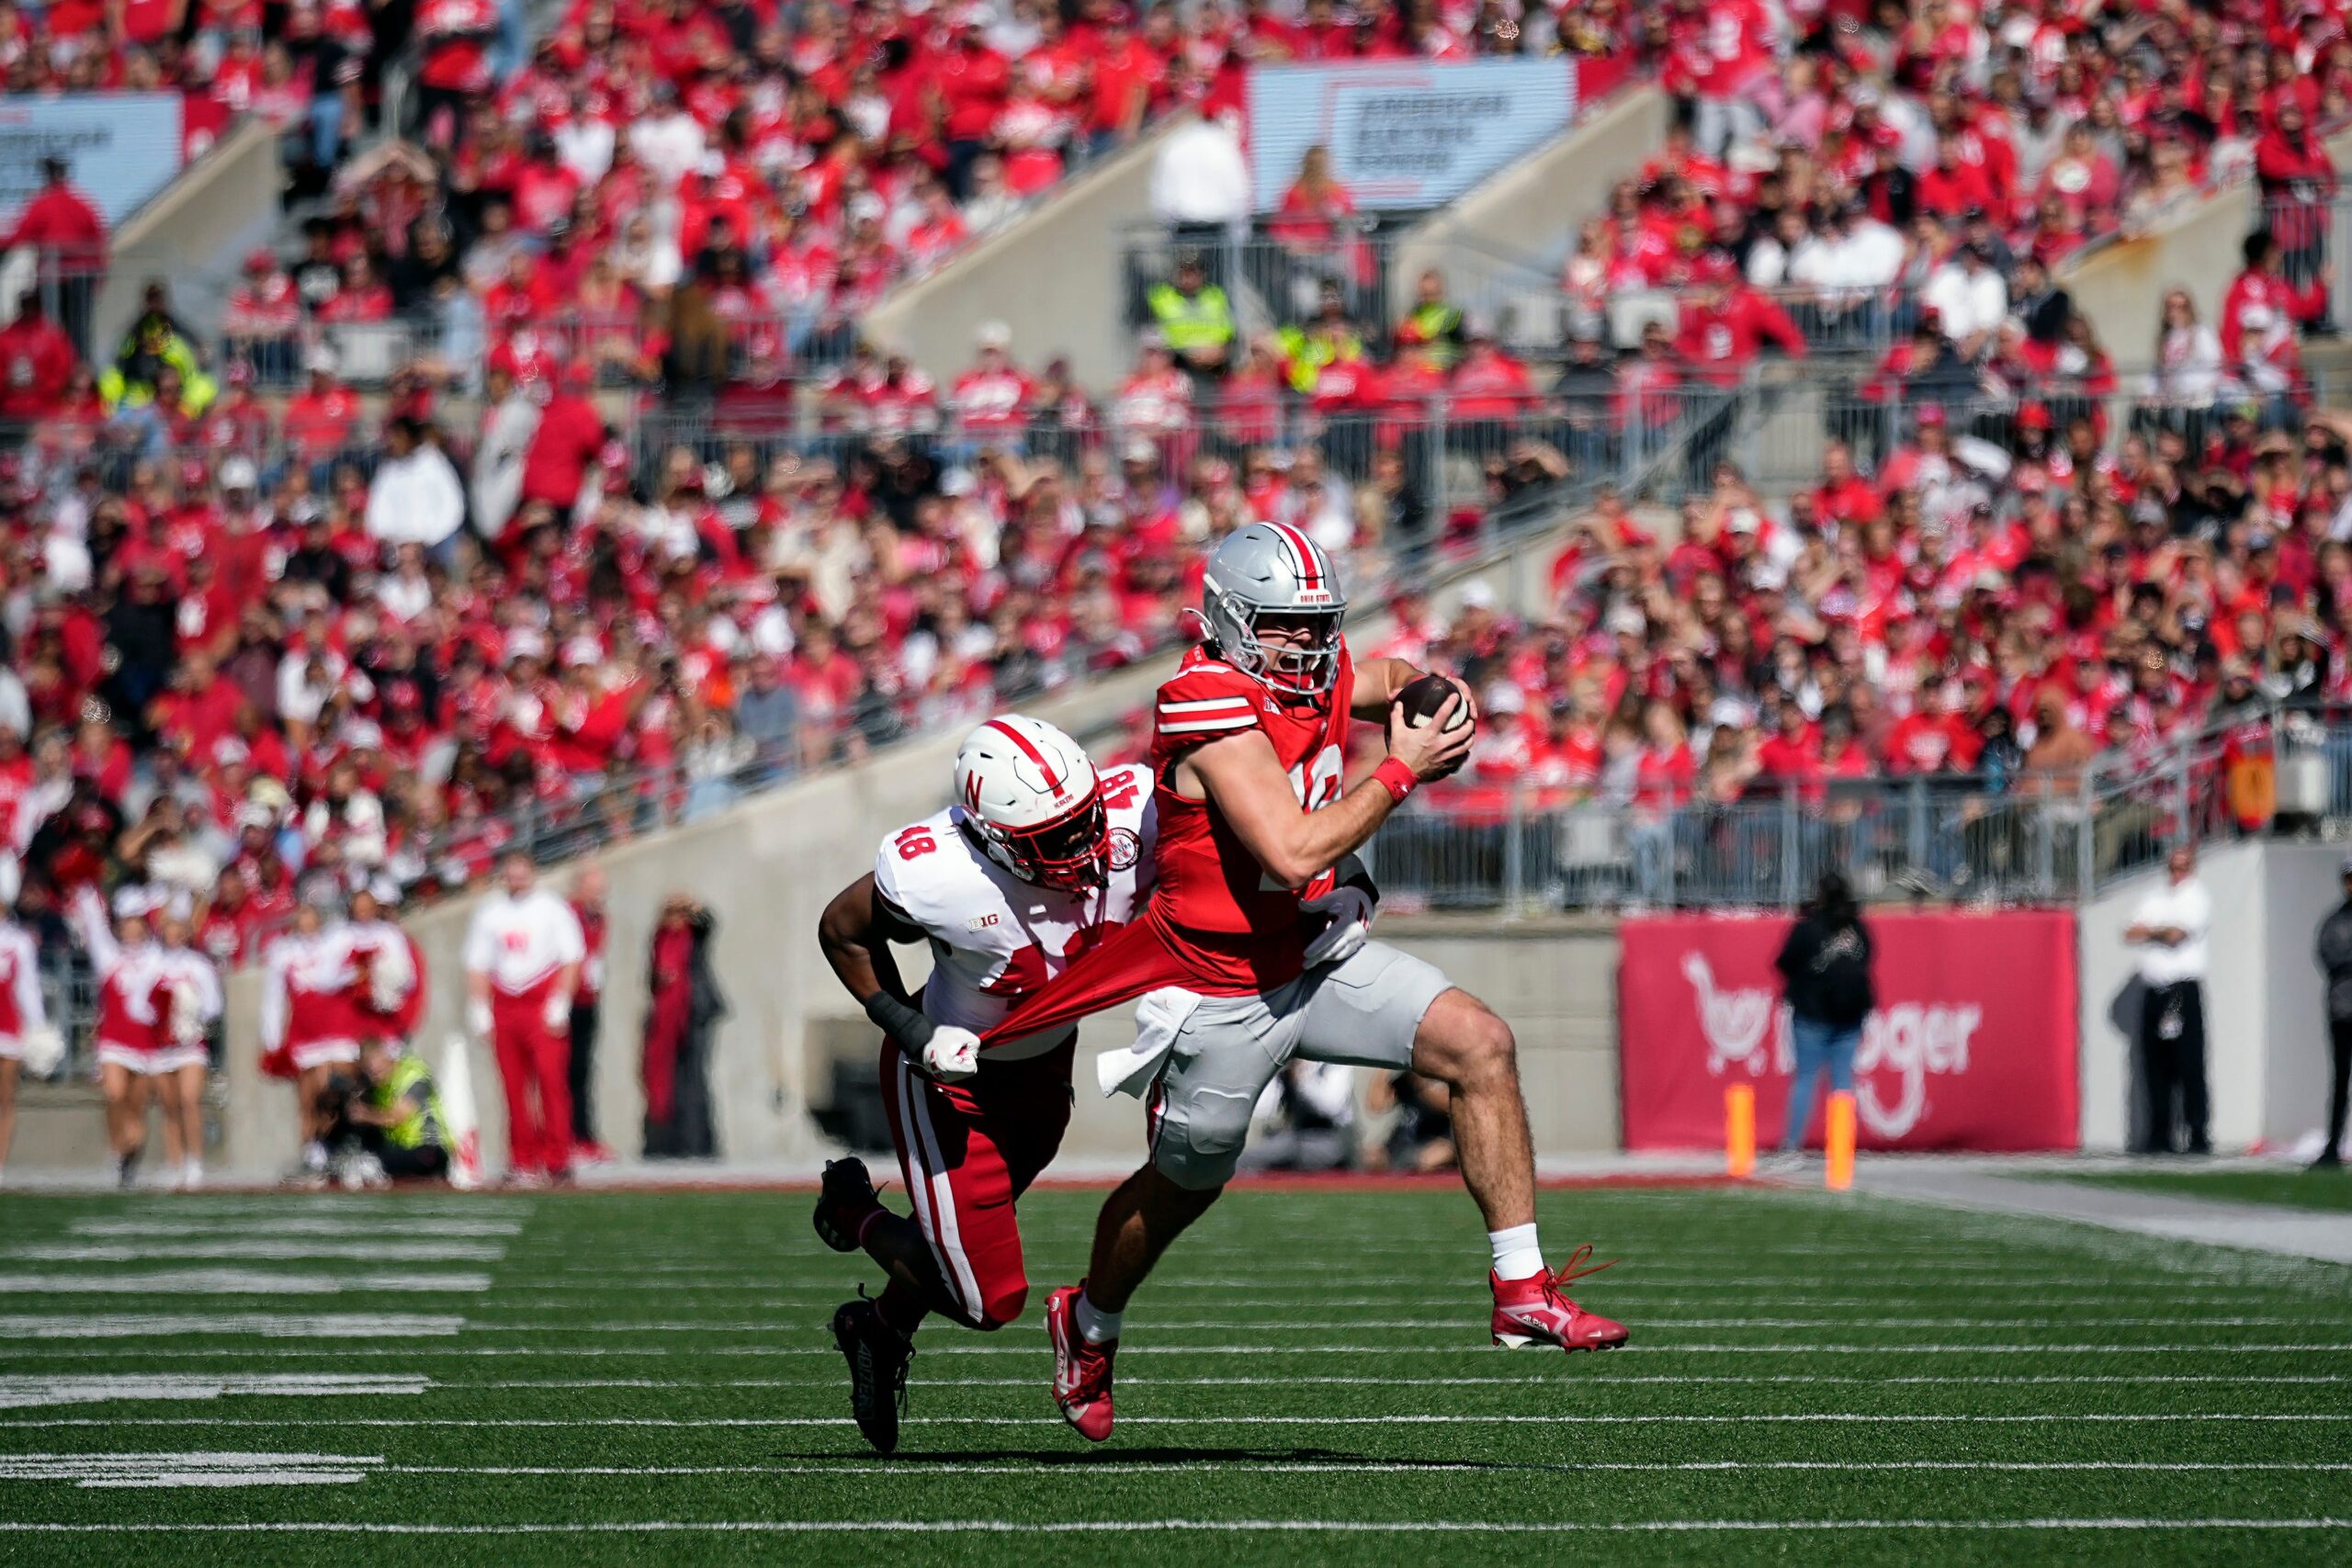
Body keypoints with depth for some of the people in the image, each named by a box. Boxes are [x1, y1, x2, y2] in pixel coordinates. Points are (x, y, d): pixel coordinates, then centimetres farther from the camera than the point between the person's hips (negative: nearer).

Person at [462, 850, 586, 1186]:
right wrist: (479, 1012, 5)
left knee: (551, 1079, -12)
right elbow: (478, 966, 14)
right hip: (504, 1006, 4)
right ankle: (521, 1162, 7)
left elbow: (572, 959, 0)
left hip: (543, 1004, -4)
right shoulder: (488, 912, 12)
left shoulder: (552, 908, 2)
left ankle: (557, 1161, -11)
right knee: (513, 1085, 3)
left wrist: (559, 1005, -9)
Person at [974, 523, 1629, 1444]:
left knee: (1480, 1049, -10)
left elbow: (1394, 679, 22)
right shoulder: (1213, 712, -27)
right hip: (1225, 994, -7)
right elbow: (1293, 853, -34)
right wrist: (1401, 773, -27)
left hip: (1318, 953, 7)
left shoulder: (1318, 679, -2)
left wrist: (1429, 700, -3)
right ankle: (1090, 1323, 44)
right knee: (1185, 1185, 14)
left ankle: (1522, 1295, -7)